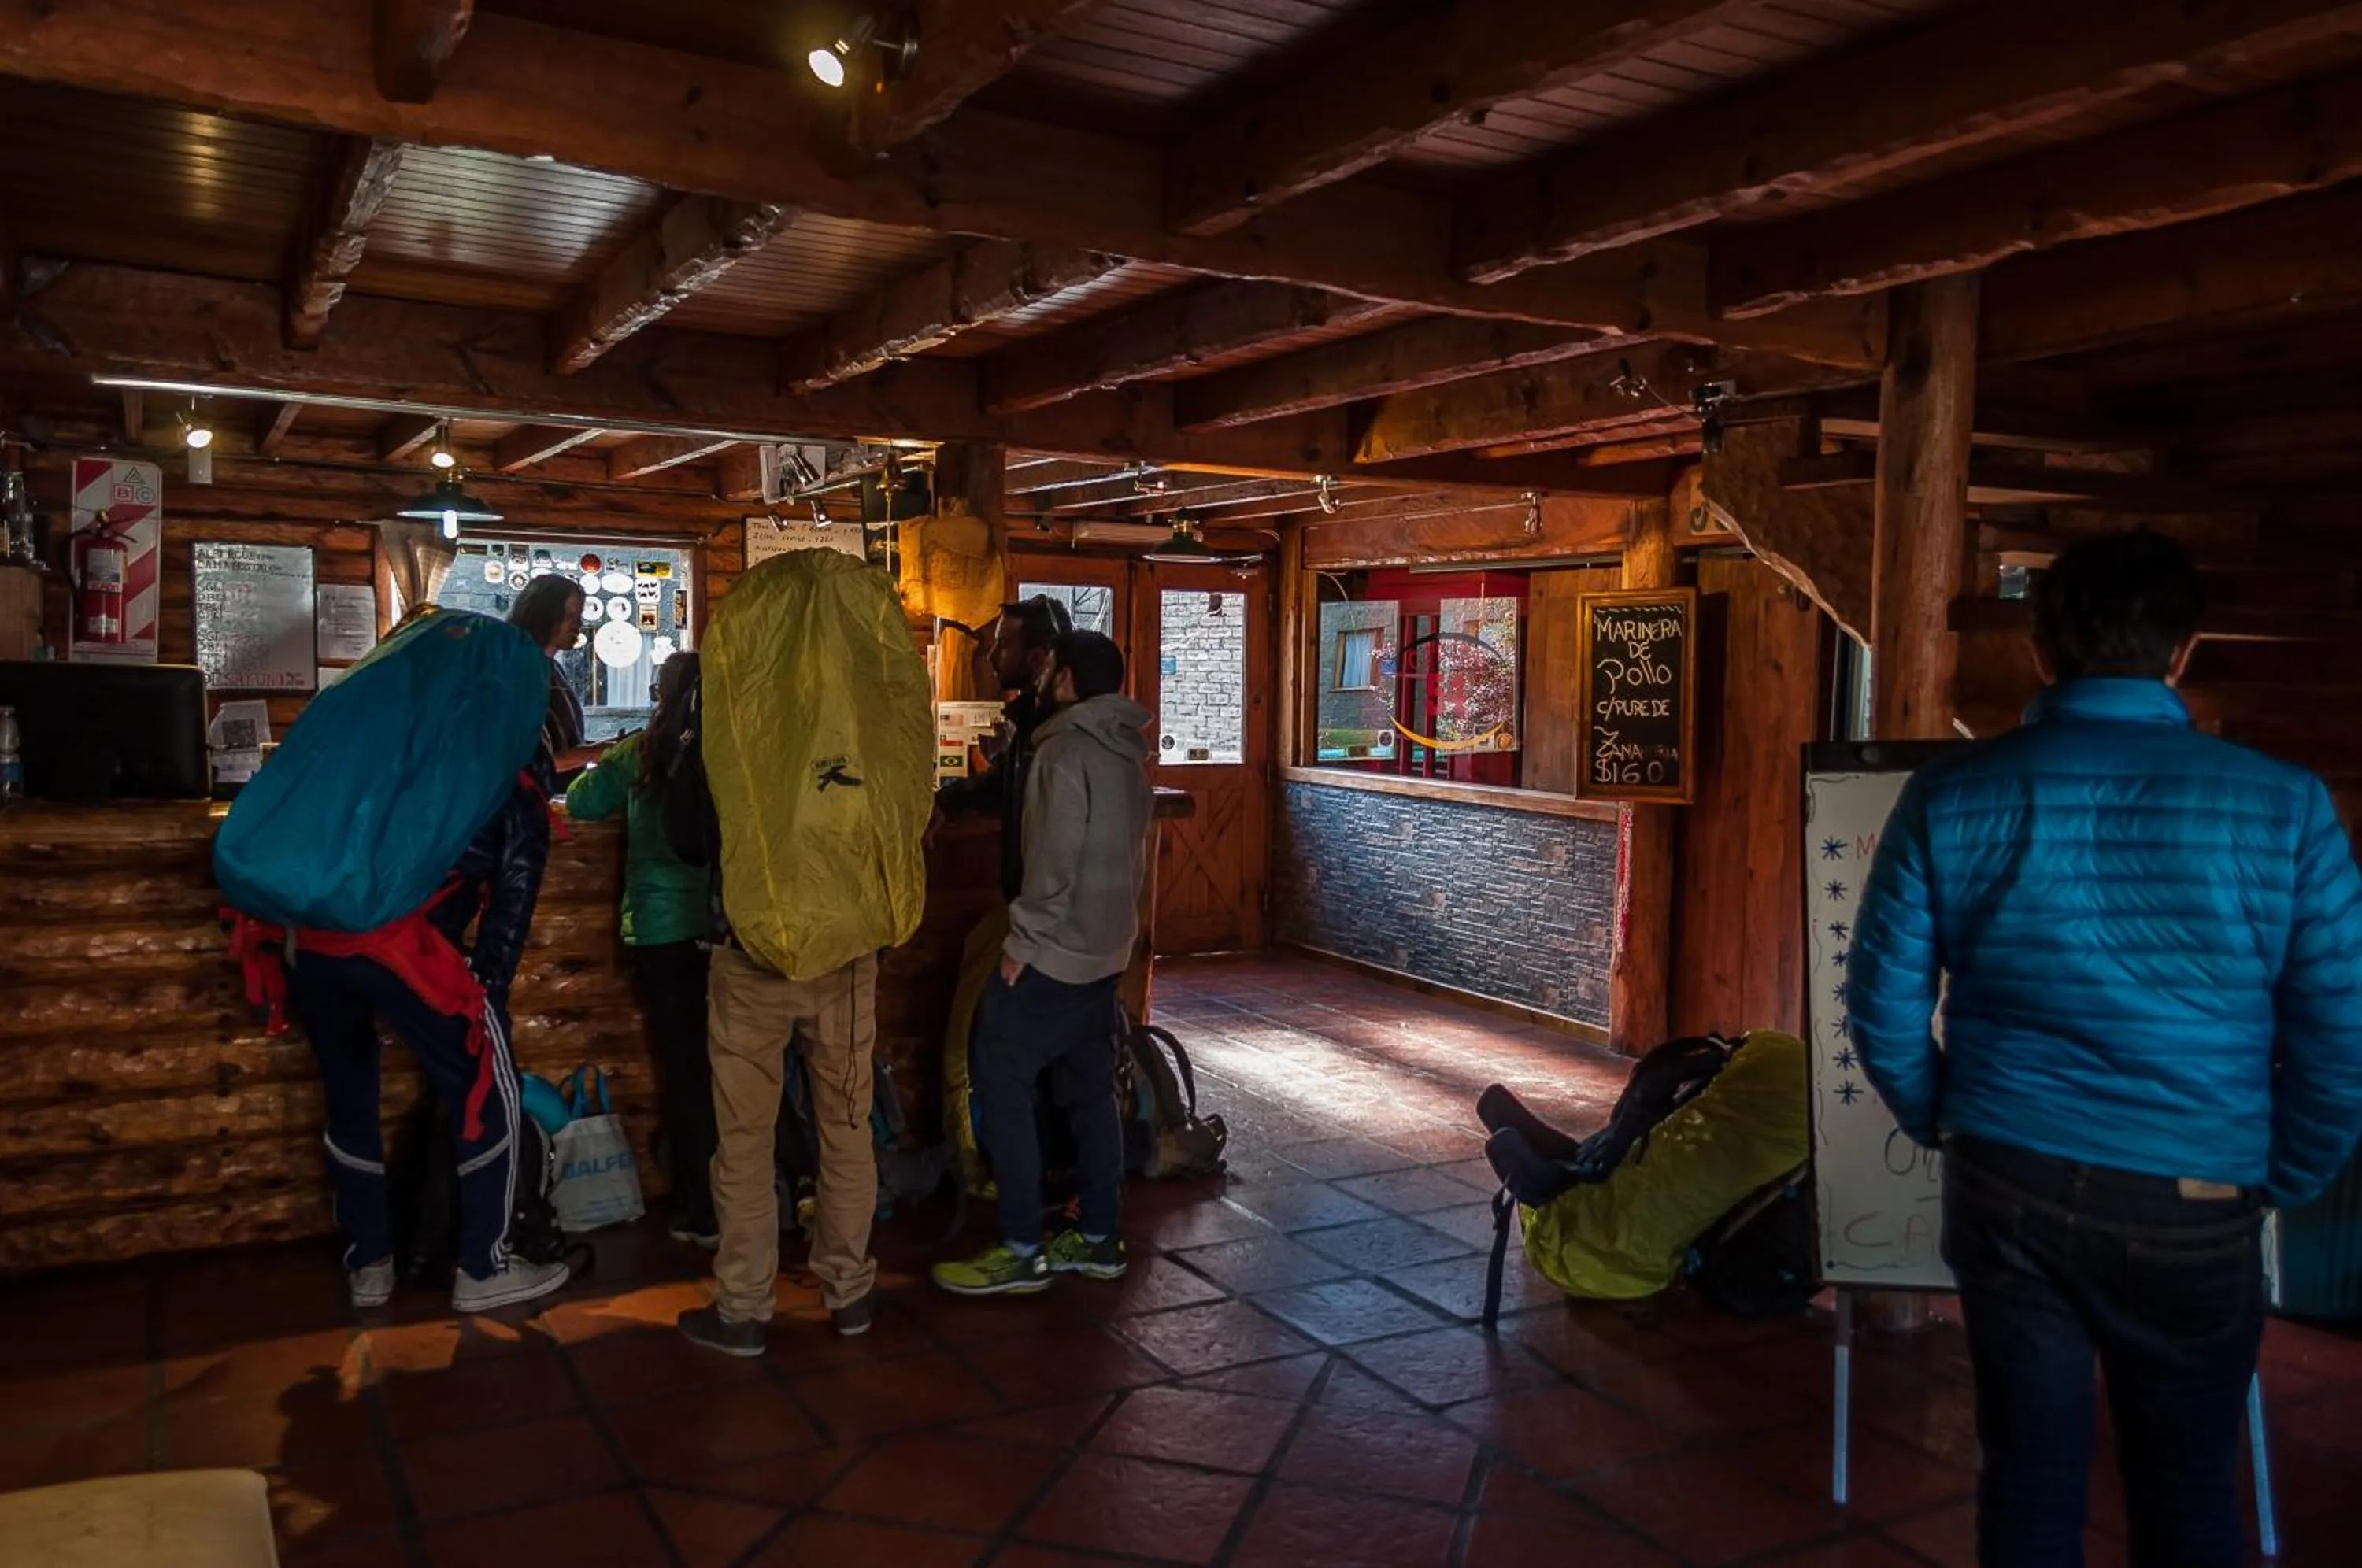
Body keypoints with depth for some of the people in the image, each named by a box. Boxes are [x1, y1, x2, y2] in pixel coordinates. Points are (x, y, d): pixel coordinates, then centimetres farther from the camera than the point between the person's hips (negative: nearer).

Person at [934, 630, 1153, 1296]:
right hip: (1104, 950, 9)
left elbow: (1055, 859, -21)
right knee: (1090, 1091, 13)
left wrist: (1023, 940, -16)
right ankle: (1098, 1238, 19)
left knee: (1001, 1087, -3)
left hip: (1055, 951, -9)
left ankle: (1022, 1251, -1)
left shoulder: (1067, 749, -17)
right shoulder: (1125, 754, 11)